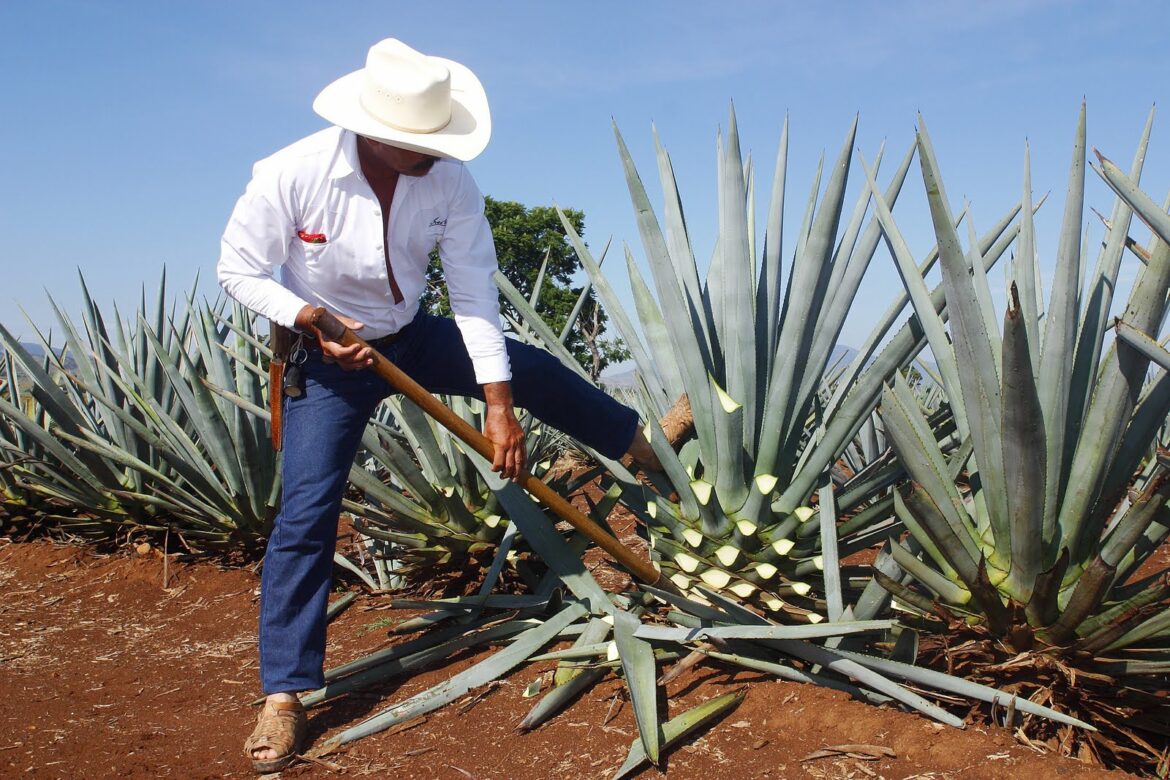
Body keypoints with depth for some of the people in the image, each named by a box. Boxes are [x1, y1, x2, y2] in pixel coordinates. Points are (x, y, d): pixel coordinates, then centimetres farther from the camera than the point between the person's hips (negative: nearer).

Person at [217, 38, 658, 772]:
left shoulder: (450, 181, -21)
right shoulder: (289, 176, -27)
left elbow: (475, 297, -18)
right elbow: (239, 270, -14)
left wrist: (499, 404, -21)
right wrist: (312, 320, -30)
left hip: (412, 337, 3)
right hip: (328, 355, -3)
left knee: (534, 371, 3)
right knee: (306, 511, -11)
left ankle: (645, 444, 31)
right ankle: (284, 695, -2)